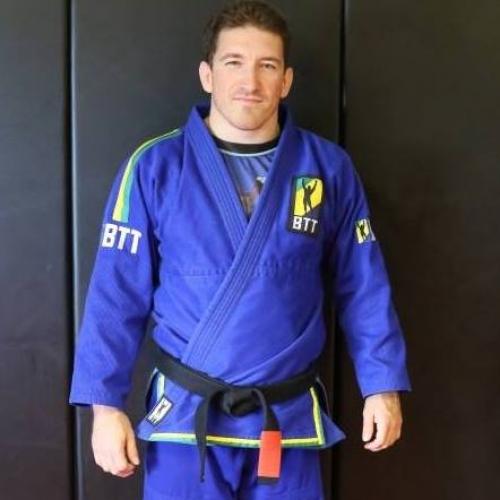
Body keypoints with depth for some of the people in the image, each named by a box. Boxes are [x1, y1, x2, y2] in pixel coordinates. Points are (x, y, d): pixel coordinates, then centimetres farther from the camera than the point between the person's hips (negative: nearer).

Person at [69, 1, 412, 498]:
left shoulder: (329, 168, -2)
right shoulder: (156, 166, -8)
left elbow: (362, 287, 3)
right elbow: (117, 293, -6)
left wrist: (382, 384, 0)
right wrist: (106, 403, -6)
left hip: (290, 418, 2)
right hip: (186, 416, -1)